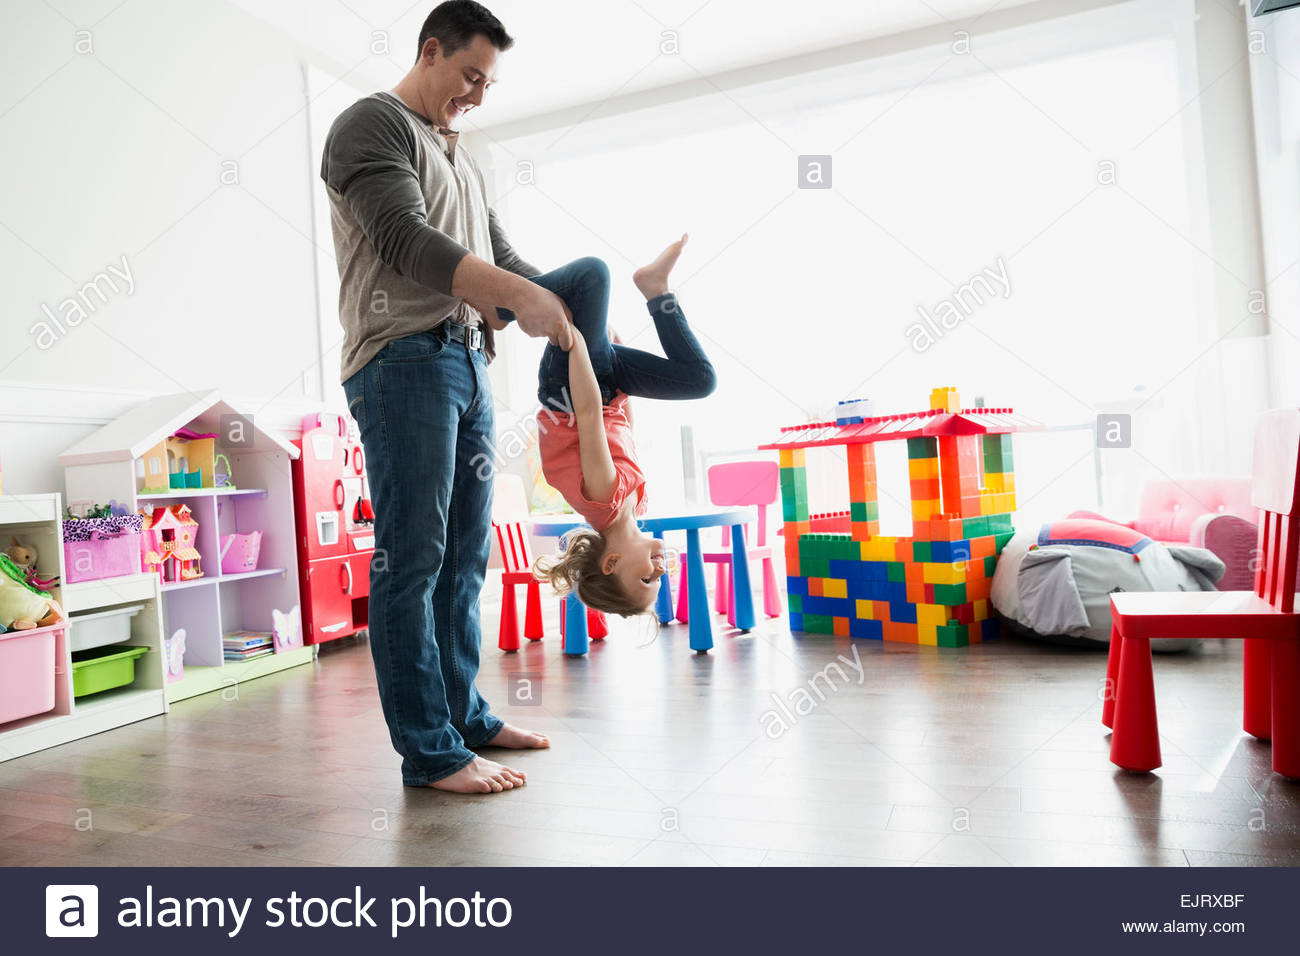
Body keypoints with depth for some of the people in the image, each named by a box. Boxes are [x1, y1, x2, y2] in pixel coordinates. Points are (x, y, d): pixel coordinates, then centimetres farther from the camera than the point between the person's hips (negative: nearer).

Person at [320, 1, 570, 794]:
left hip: (468, 365, 8)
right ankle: (430, 752, -1)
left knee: (464, 559, 9)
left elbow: (501, 257, 23)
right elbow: (406, 240, -13)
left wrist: (579, 319, 9)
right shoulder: (372, 125, 2)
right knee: (413, 561, -7)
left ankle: (464, 716, 20)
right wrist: (521, 294, -21)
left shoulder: (463, 163, 27)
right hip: (403, 362, -8)